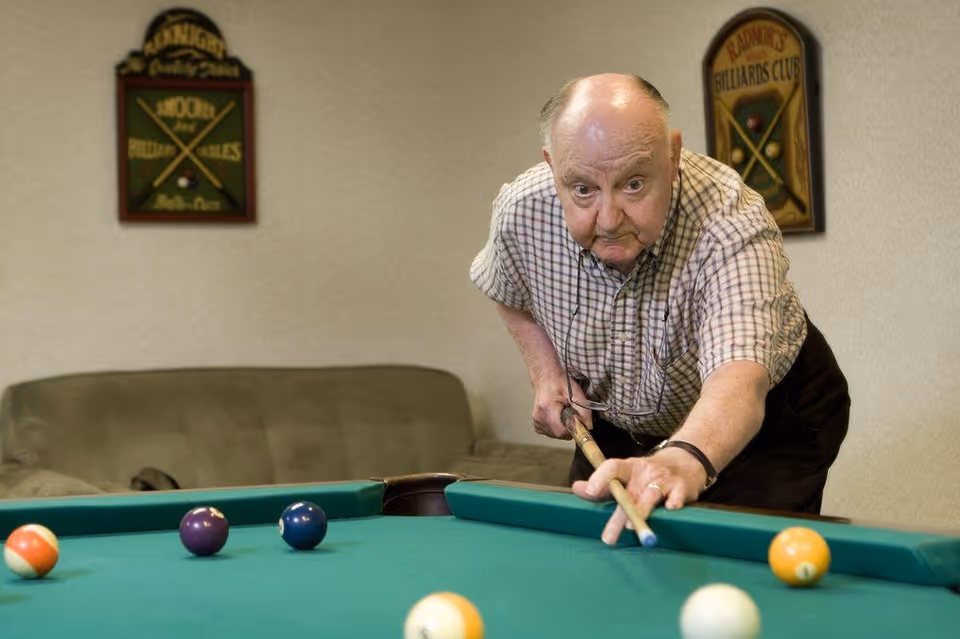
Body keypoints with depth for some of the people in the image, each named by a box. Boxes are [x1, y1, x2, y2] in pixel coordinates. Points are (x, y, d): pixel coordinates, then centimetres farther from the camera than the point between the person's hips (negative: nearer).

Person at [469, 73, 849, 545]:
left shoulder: (733, 226, -39)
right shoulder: (520, 212, -22)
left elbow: (737, 381, -58)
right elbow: (508, 294, 5)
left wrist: (684, 461, -78)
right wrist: (545, 370, -11)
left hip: (765, 420, -4)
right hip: (618, 426, 5)